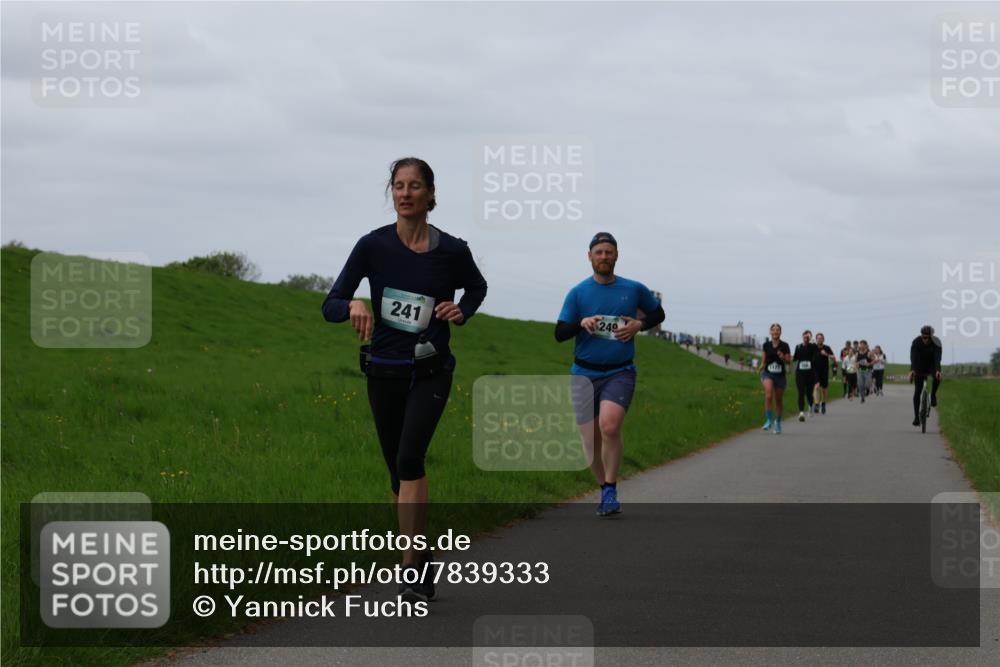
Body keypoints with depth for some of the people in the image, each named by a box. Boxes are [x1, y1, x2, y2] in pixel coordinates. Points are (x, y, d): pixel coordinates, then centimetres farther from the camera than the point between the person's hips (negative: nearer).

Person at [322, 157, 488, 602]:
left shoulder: (452, 250, -6)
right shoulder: (373, 245, -6)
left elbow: (477, 287, 17)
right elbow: (330, 306, -6)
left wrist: (461, 311, -4)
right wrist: (354, 305, -29)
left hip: (430, 370, -2)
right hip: (384, 369, 3)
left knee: (410, 457, -22)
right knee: (398, 469, 10)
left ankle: (411, 565, -24)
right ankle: (422, 556, 26)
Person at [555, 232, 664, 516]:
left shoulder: (634, 289, 3)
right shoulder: (578, 293, 1)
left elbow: (658, 313, 19)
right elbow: (560, 333, 0)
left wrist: (639, 325, -2)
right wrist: (581, 323, -20)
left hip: (620, 373, -1)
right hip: (585, 374, 2)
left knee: (610, 426, -26)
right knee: (590, 440, 2)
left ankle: (611, 490, -12)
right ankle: (605, 490, 25)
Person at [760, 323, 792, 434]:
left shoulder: (784, 346, -3)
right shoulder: (766, 345, 3)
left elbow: (789, 361, -2)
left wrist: (783, 357, -21)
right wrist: (761, 370, 5)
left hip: (780, 375, 0)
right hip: (768, 373, 0)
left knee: (779, 399, 10)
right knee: (768, 395, -24)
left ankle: (778, 422, 30)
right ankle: (768, 420, -17)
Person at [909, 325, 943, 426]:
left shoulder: (936, 342, -26)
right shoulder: (916, 342, -26)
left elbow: (937, 358, -37)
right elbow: (913, 358, -37)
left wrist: (937, 370, -54)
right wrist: (912, 370, -55)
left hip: (932, 366, 0)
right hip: (920, 368, 0)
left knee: (938, 377, -34)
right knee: (917, 391, -8)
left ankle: (933, 395, -8)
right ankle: (916, 417, 0)